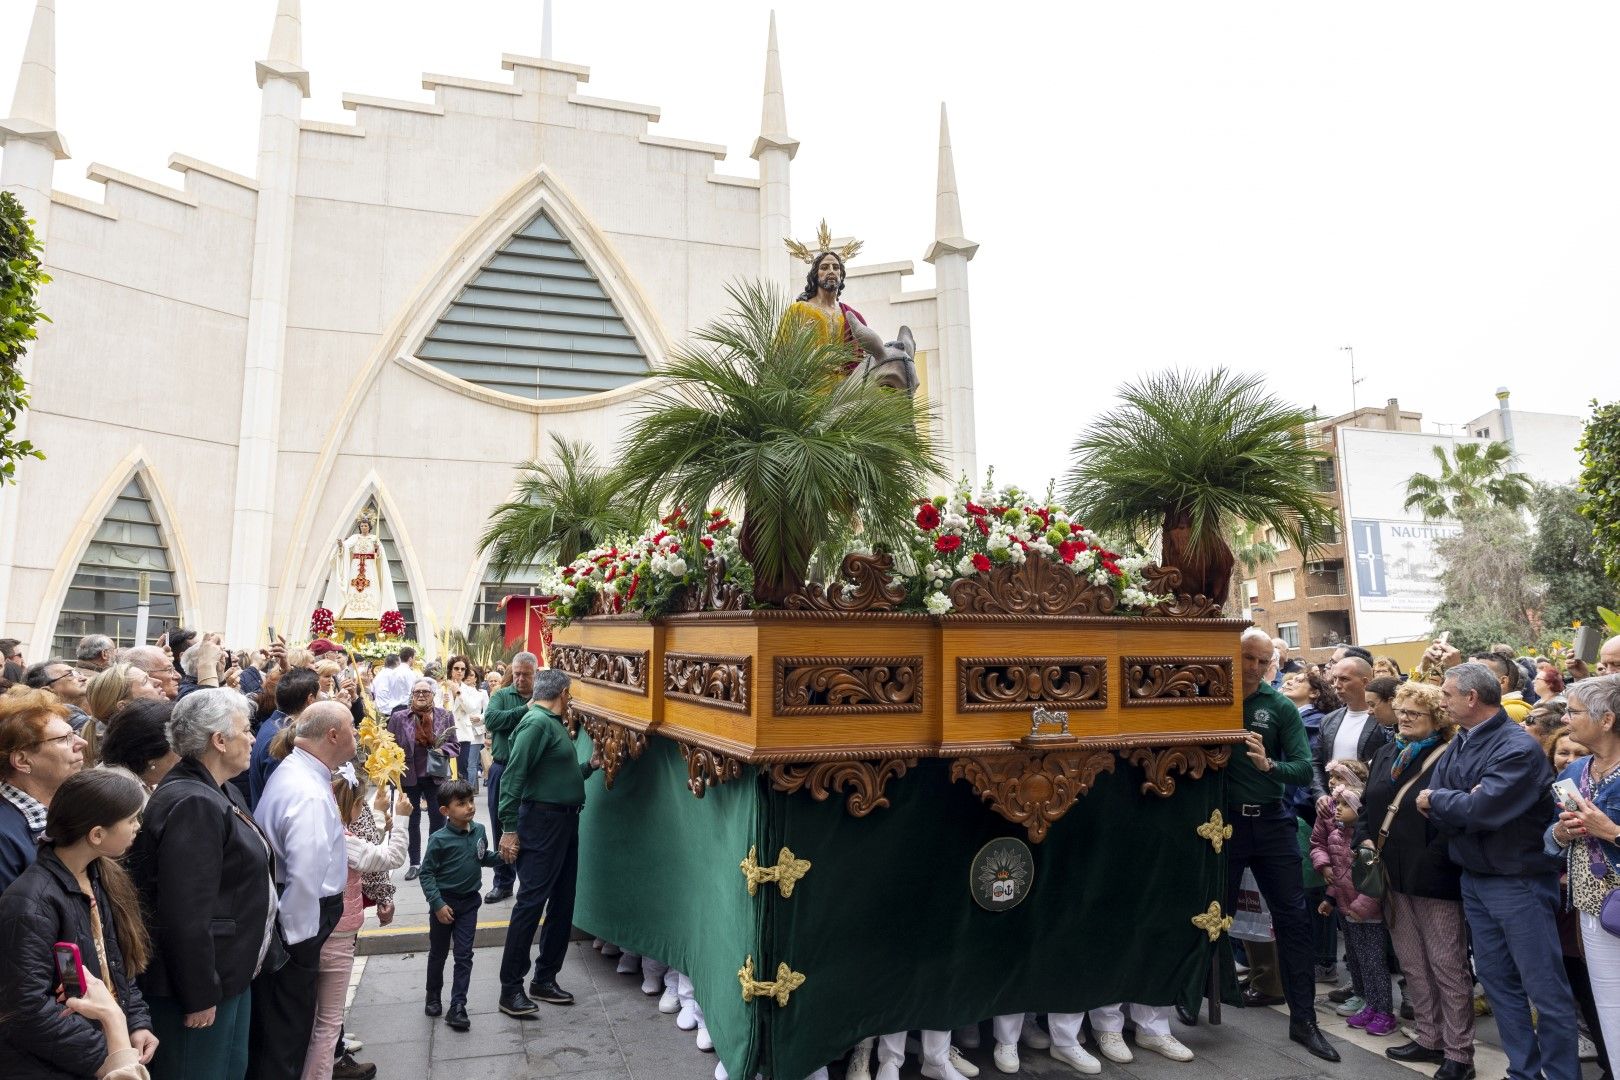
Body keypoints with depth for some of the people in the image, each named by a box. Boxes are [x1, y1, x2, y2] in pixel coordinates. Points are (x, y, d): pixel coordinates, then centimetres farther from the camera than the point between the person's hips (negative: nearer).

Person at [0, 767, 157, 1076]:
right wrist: (101, 1056, -19)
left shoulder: (103, 877, 1)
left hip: (114, 1046, 7)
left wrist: (138, 1022, -3)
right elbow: (28, 1008, -24)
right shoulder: (31, 903, -24)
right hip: (54, 1067, -7)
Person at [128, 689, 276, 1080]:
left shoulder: (220, 793, 7)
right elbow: (186, 914, -27)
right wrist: (199, 996, -21)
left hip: (232, 971, 10)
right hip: (202, 978, -10)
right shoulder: (193, 803, -25)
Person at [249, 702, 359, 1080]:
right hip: (295, 924, -10)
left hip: (278, 909, 10)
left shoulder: (291, 770, 4)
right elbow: (306, 875, -33)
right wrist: (300, 936, -23)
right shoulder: (310, 795, -29)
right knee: (287, 1025, 8)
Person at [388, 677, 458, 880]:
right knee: (412, 821, 10)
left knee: (438, 819, 6)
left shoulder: (445, 717, -1)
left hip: (436, 777, 0)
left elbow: (453, 745, 3)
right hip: (408, 777, 0)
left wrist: (442, 750, -16)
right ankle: (415, 863, 22)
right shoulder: (398, 717, -3)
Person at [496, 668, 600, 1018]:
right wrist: (509, 828, -22)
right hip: (542, 821, -10)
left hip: (565, 821, 10)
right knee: (531, 902, -5)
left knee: (562, 903, 13)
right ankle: (511, 989, 4)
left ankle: (545, 979, 22)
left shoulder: (553, 723, 14)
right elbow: (512, 776, -20)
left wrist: (589, 766, 25)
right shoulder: (537, 722, -14)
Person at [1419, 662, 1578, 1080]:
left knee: (1546, 988, 2)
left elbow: (1482, 809, -26)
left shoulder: (1518, 747, -18)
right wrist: (1461, 804, -19)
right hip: (1474, 879, 8)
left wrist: (1437, 800, -9)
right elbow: (1430, 804, 1)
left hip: (1519, 882, -8)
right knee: (1497, 980, 15)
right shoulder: (1459, 746, 7)